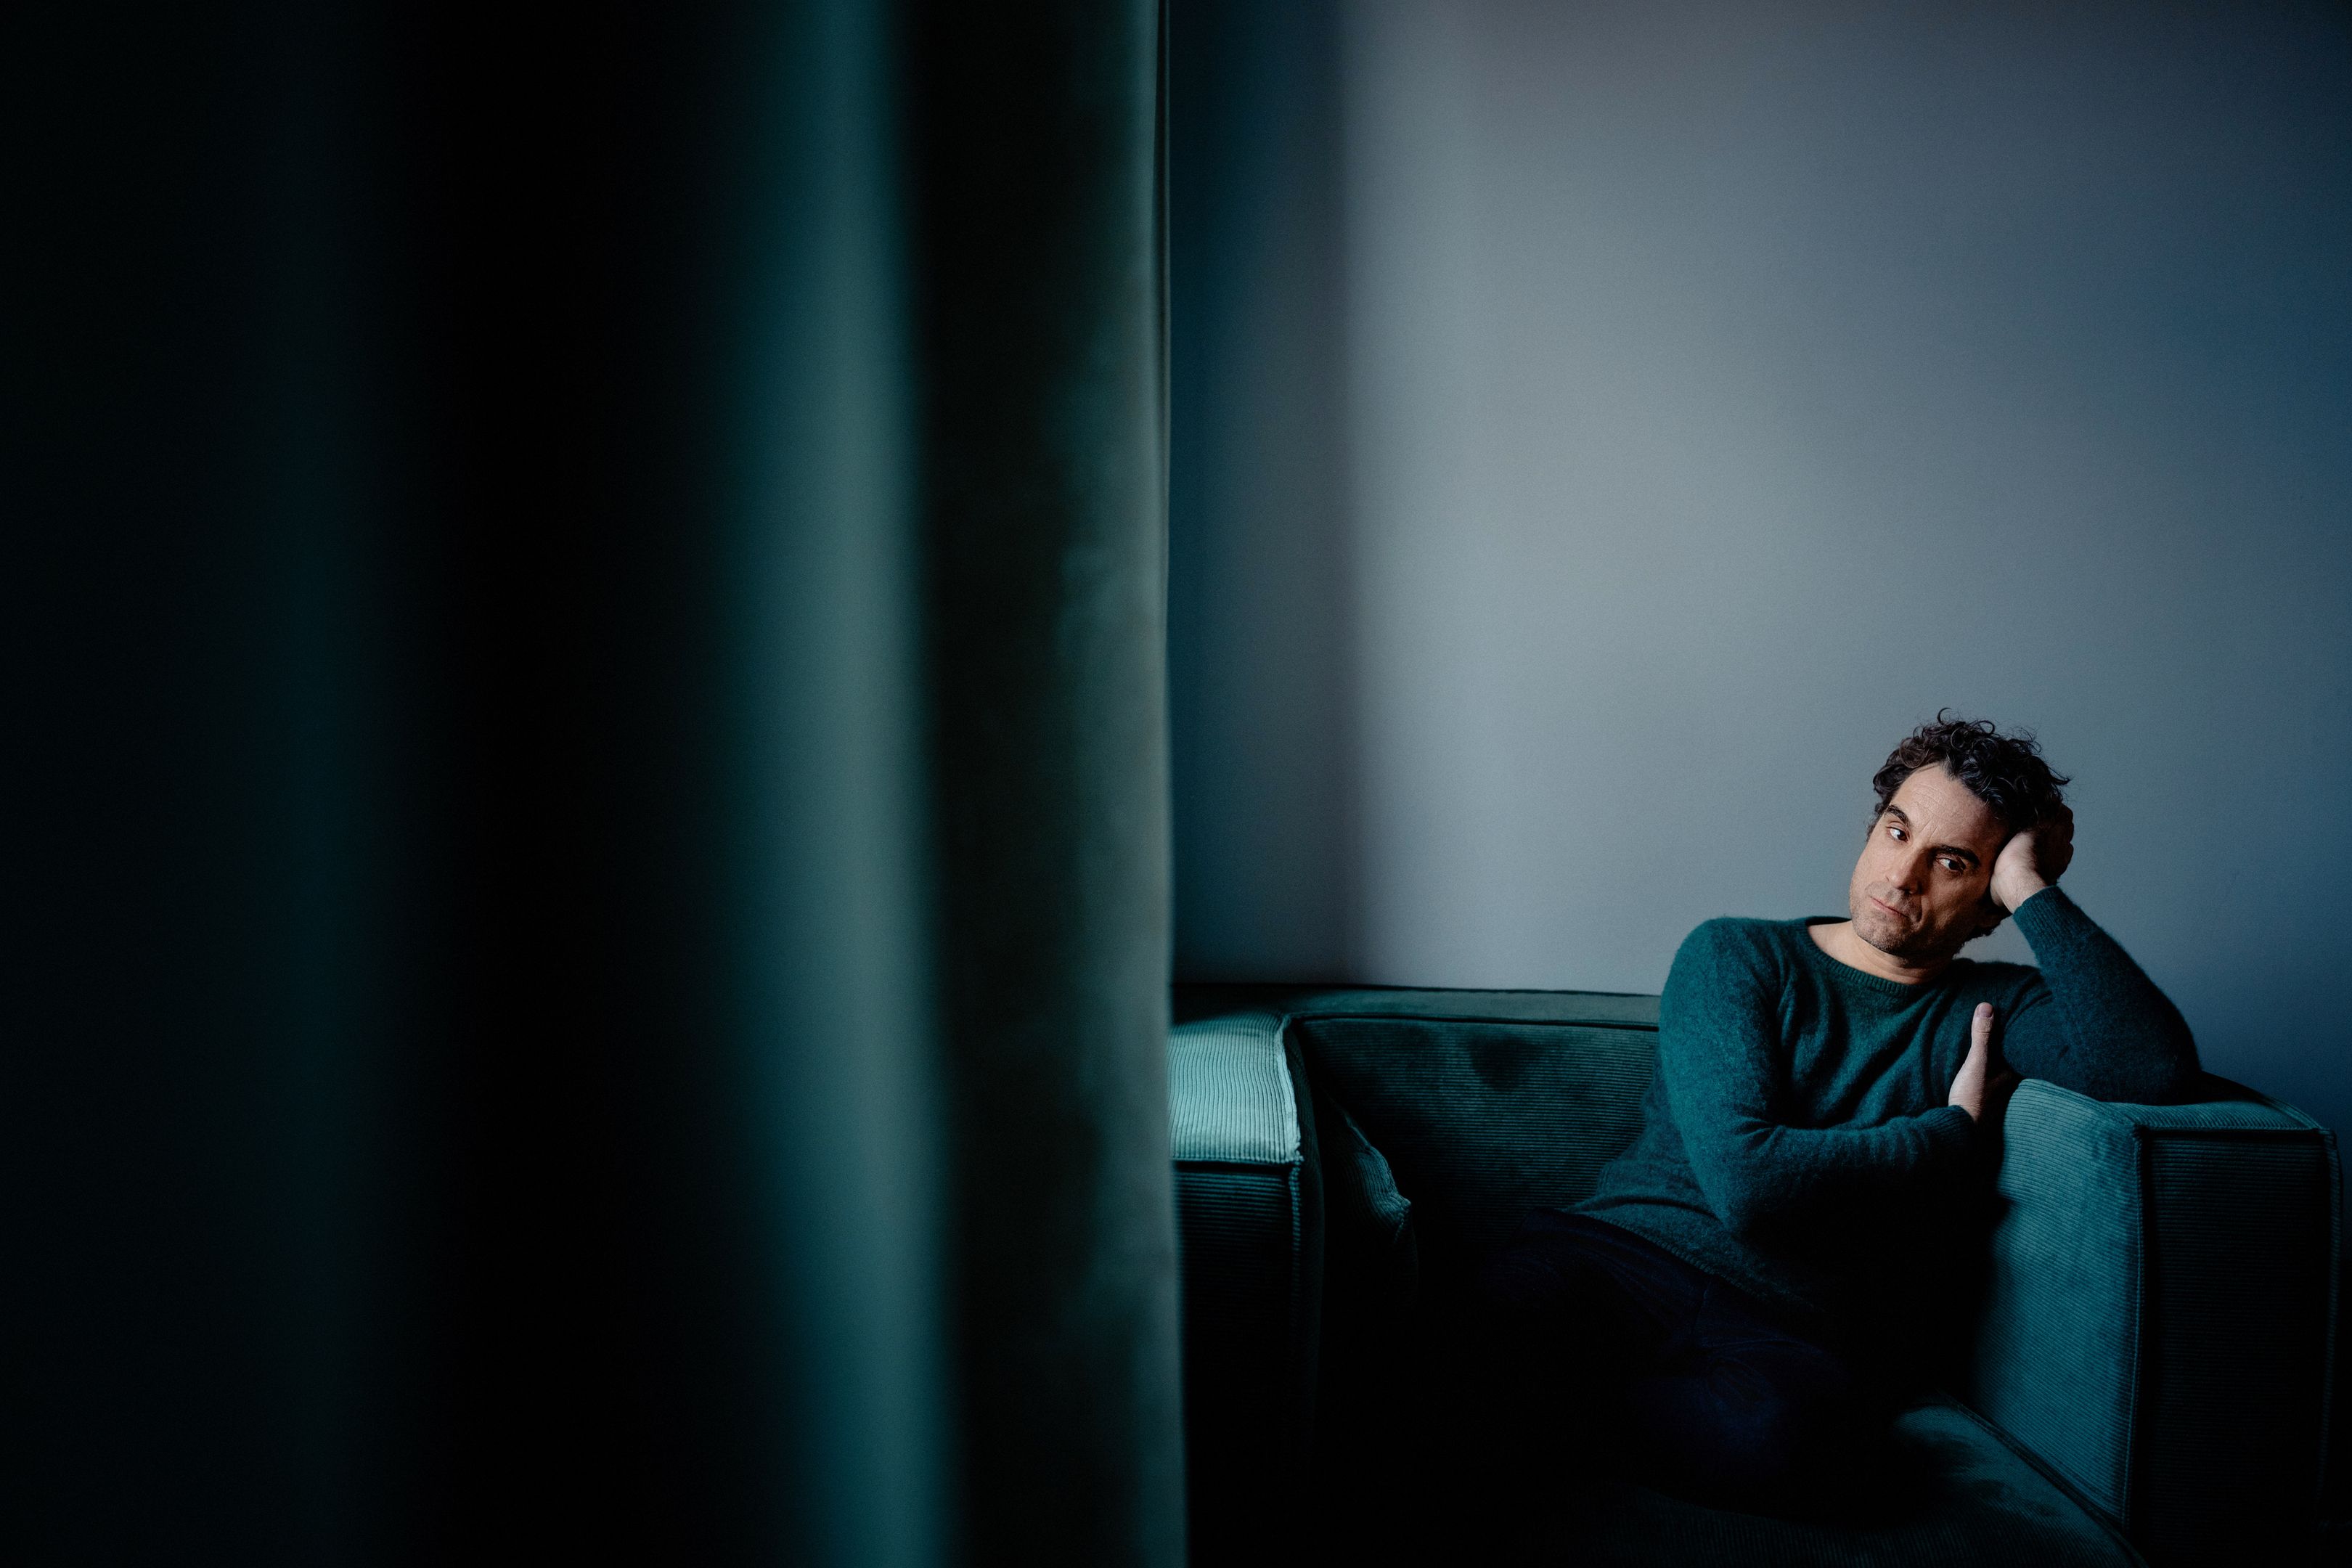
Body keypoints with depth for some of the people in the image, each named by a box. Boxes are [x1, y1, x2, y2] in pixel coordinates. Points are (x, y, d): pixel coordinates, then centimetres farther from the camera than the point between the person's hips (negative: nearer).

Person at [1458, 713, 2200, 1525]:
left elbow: (2153, 1067, -10)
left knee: (1788, 1427, -37)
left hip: (1795, 1334, 3)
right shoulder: (1736, 957, 7)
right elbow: (1746, 1182, -8)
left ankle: (1559, 1409, -10)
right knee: (1473, 1332, -38)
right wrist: (1959, 1132, 2)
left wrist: (2032, 889, -3)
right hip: (1616, 1257, -3)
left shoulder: (1996, 1008, 14)